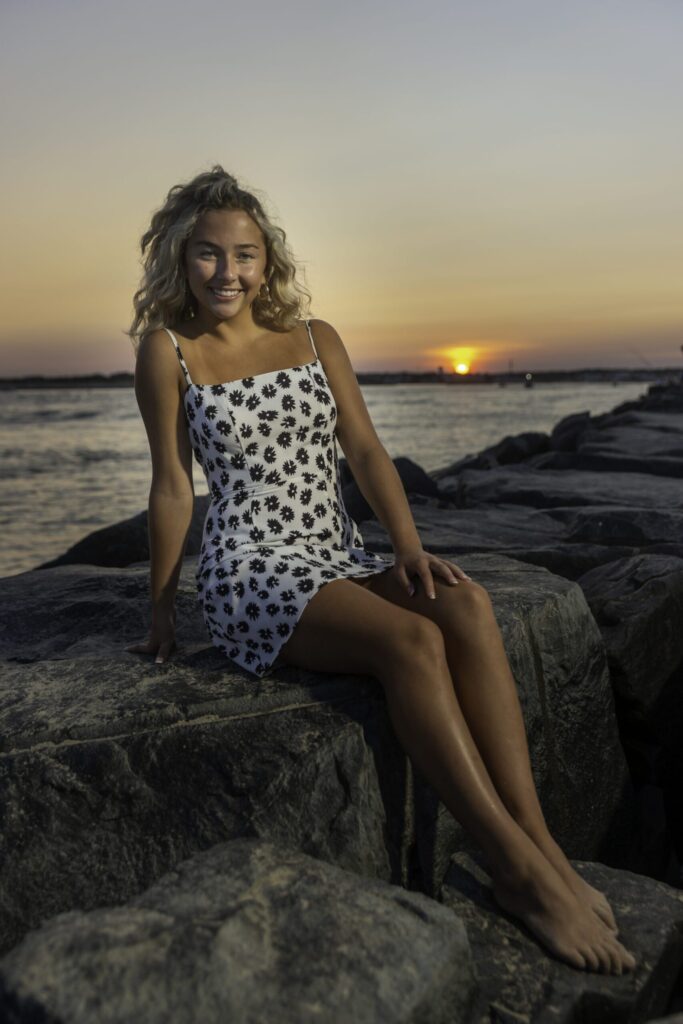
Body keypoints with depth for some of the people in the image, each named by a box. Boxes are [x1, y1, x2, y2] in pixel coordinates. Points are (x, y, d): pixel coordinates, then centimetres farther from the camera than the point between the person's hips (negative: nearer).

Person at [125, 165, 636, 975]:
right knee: (412, 641, -30)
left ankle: (543, 850, -25)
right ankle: (518, 869, -23)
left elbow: (365, 451, 6)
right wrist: (162, 610, 5)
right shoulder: (168, 350, 4)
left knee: (468, 606, -27)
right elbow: (173, 485, 2)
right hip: (251, 573, -4)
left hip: (341, 558, 4)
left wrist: (409, 547, -8)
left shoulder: (316, 340, 13)